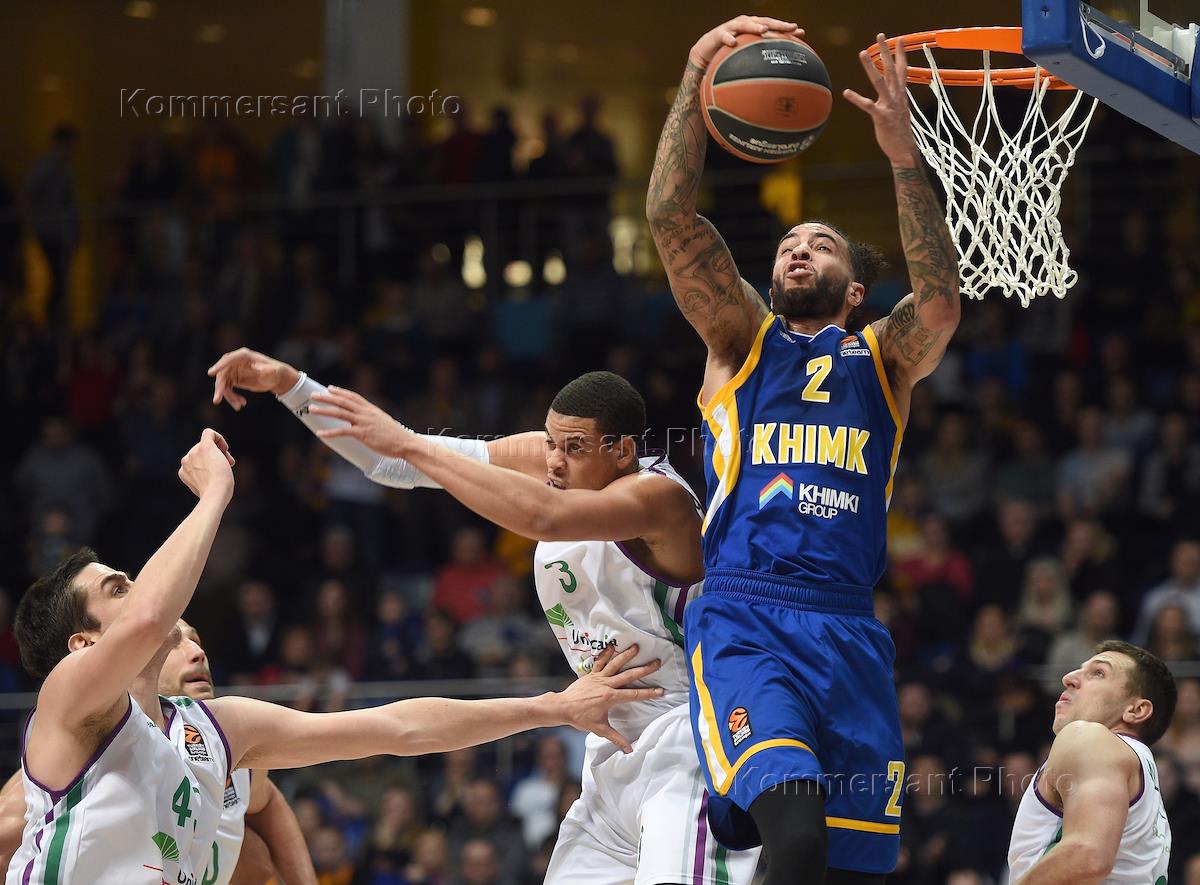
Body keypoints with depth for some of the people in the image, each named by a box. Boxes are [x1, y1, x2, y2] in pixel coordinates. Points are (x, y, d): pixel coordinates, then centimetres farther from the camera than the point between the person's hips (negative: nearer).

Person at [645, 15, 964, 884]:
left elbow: (941, 304, -5)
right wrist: (698, 71, -7)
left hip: (849, 632, 3)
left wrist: (904, 154, -13)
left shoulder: (884, 358, 18)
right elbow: (670, 214, 2)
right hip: (743, 622, -3)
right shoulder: (742, 339, 15)